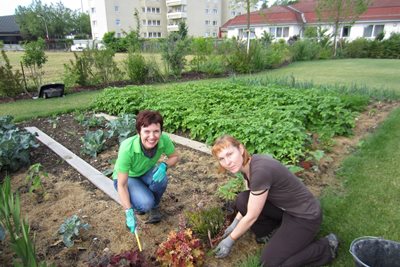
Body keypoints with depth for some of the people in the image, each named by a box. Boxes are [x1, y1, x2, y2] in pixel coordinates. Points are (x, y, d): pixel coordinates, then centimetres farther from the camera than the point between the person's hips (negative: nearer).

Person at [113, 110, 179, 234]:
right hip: (126, 178, -3)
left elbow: (175, 157, -7)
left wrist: (164, 165, -28)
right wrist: (129, 212, -33)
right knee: (145, 203, -28)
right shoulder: (127, 149, -38)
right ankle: (136, 202, 10)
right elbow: (121, 185, -28)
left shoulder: (164, 140, -29)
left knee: (161, 178, -30)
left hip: (146, 173, 3)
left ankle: (154, 206, 2)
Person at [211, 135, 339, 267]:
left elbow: (251, 217, -21)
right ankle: (270, 232, 14)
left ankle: (326, 248, 5)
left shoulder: (260, 170, -33)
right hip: (285, 208, 8)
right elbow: (250, 202, 13)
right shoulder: (247, 165, -6)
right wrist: (235, 222, 14)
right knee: (242, 200, -8)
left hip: (305, 216, -8)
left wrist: (230, 240, -8)